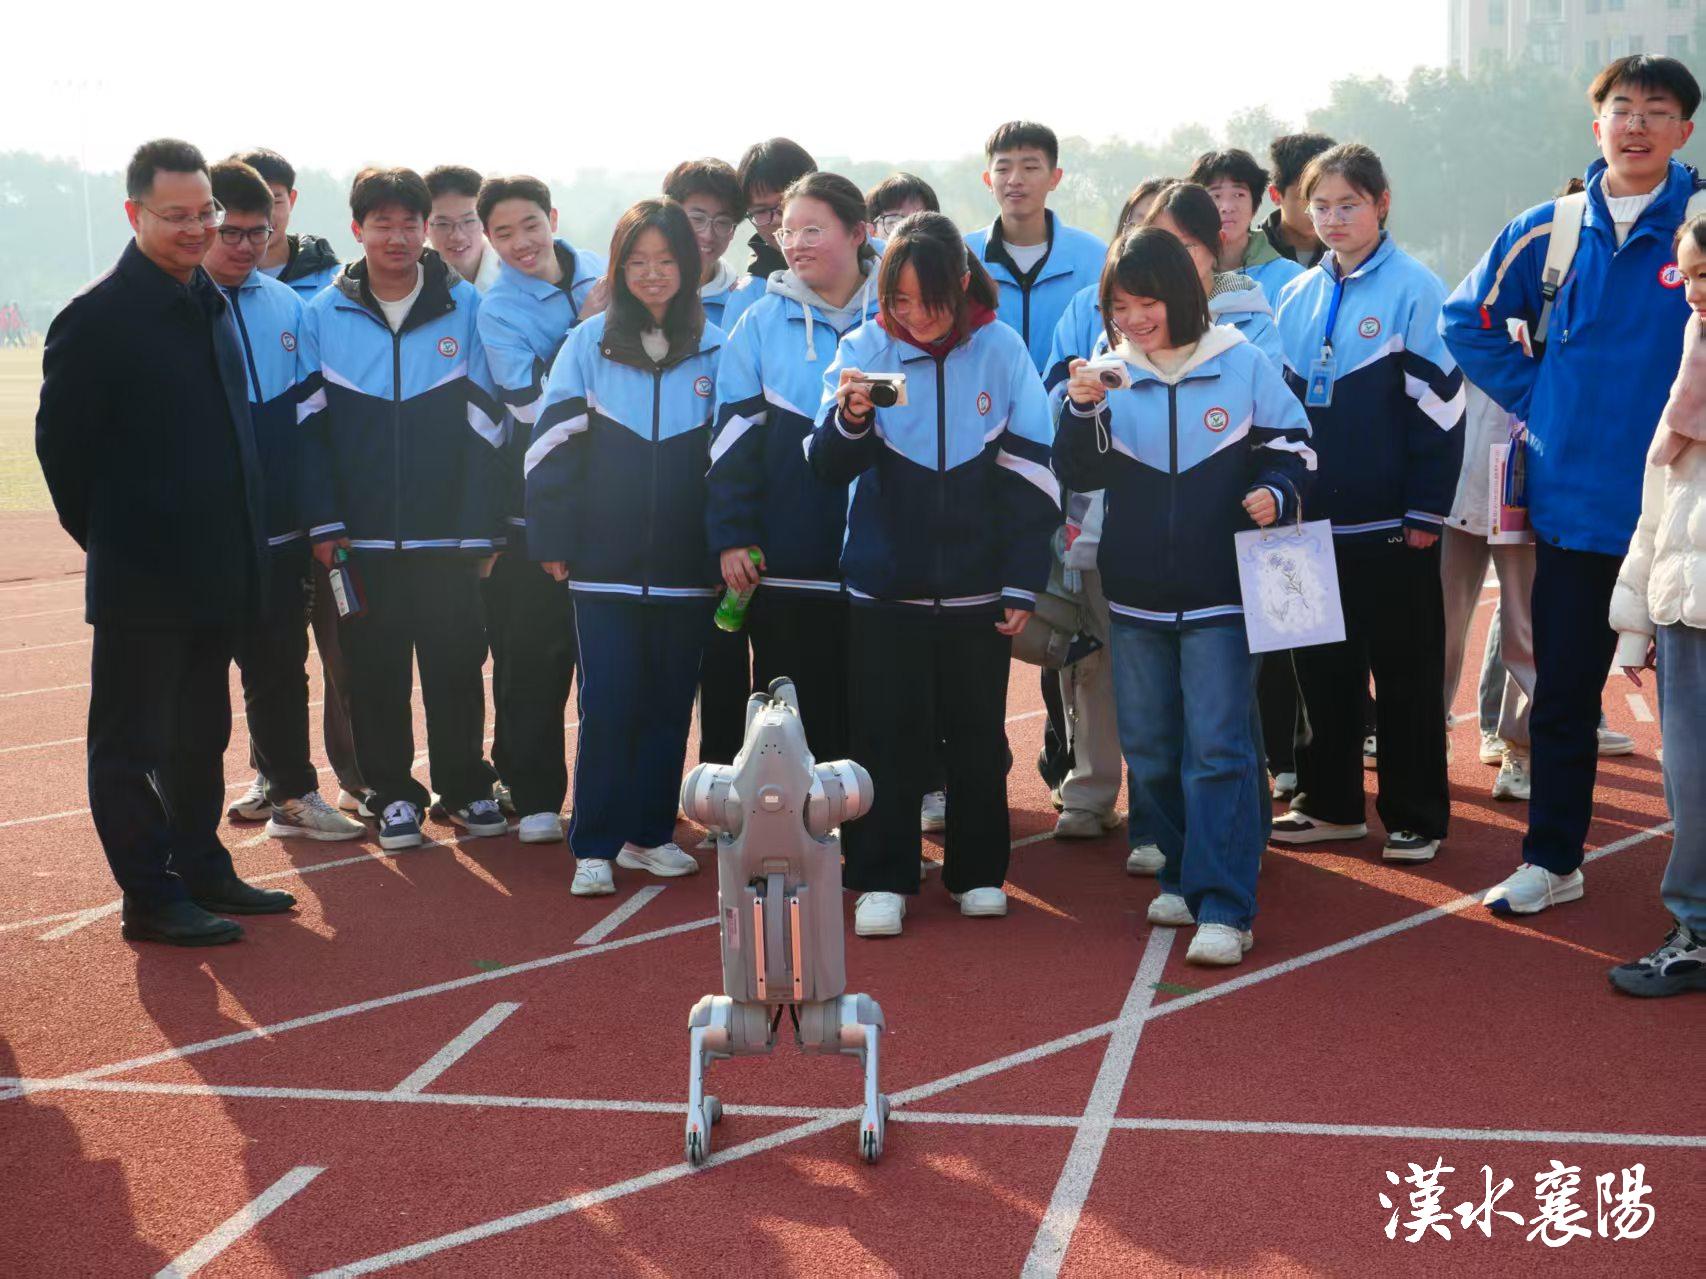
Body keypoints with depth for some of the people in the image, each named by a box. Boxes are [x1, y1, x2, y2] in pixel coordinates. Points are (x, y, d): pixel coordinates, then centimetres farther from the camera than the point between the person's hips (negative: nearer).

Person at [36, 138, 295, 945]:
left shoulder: (212, 304, 10)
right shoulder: (97, 319, -13)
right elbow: (61, 445, -10)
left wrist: (235, 543, 14)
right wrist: (109, 539, -3)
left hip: (216, 573, 7)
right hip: (140, 578, -7)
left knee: (200, 735, 17)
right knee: (132, 741, 3)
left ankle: (200, 869, 29)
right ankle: (151, 900, 10)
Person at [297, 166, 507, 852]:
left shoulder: (466, 307, 0)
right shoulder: (323, 314, 2)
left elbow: (484, 420, 0)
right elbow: (310, 426, 3)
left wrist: (481, 525, -4)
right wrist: (323, 524, -3)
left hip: (448, 534, 0)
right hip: (361, 537, 1)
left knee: (456, 665, 6)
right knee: (376, 671, 7)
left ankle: (464, 788, 22)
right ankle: (393, 794, 20)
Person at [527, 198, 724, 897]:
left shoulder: (717, 350, 3)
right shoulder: (589, 343, 1)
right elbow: (552, 445, 1)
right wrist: (552, 542, -3)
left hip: (686, 566, 2)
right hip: (605, 565, -1)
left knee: (669, 705, 9)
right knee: (607, 705, -2)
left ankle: (650, 834, 21)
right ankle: (595, 847, 5)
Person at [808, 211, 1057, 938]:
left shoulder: (1000, 350, -5)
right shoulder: (864, 348, -4)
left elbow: (1031, 474, -1)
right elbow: (827, 468, -7)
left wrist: (1024, 583, -2)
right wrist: (849, 419, -28)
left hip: (978, 589, 0)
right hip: (884, 587, 0)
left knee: (978, 734, 11)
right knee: (885, 736, 3)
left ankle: (978, 872, 25)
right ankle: (881, 880, 13)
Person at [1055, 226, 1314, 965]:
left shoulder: (1243, 366, -4)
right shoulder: (1106, 373, 2)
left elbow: (1290, 444, 6)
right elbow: (1078, 474, -3)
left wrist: (1275, 491, -14)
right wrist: (1082, 412, -20)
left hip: (1220, 595, -4)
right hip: (1136, 597, 4)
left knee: (1219, 748, -8)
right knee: (1148, 749, 12)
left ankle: (1223, 909, -8)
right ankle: (1186, 875, 28)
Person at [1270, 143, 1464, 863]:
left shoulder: (1414, 290, -8)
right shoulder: (1298, 297, 9)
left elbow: (1437, 405, -11)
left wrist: (1426, 513, -13)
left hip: (1390, 523, -5)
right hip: (1314, 519, 6)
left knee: (1405, 670, 3)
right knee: (1323, 664, 12)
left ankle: (1417, 817, 12)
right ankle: (1330, 803, 23)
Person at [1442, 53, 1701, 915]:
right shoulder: (1551, 230, 4)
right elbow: (1471, 321, 16)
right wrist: (1535, 400, 6)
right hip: (1573, 501, 3)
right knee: (1561, 691, 10)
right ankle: (1550, 859, 22)